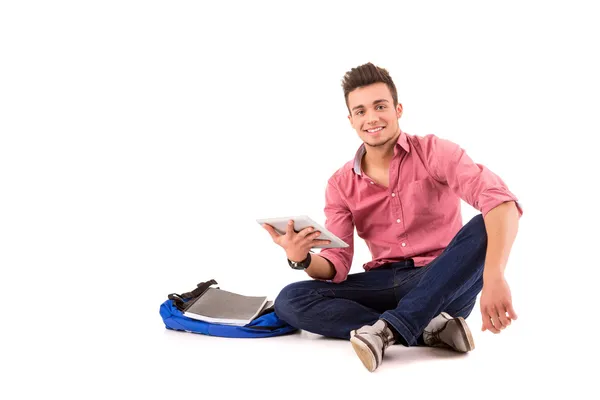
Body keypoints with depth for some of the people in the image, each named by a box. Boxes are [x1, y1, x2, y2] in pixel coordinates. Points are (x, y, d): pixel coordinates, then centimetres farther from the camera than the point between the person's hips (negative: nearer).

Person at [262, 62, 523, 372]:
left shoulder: (434, 152, -8)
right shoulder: (341, 185, 4)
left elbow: (500, 201, -26)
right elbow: (336, 266, -3)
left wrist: (493, 277, -43)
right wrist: (303, 259, -28)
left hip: (444, 285, -3)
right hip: (387, 284, 3)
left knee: (485, 229, -32)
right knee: (290, 301, -19)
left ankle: (389, 328, -35)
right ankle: (429, 328, -26)